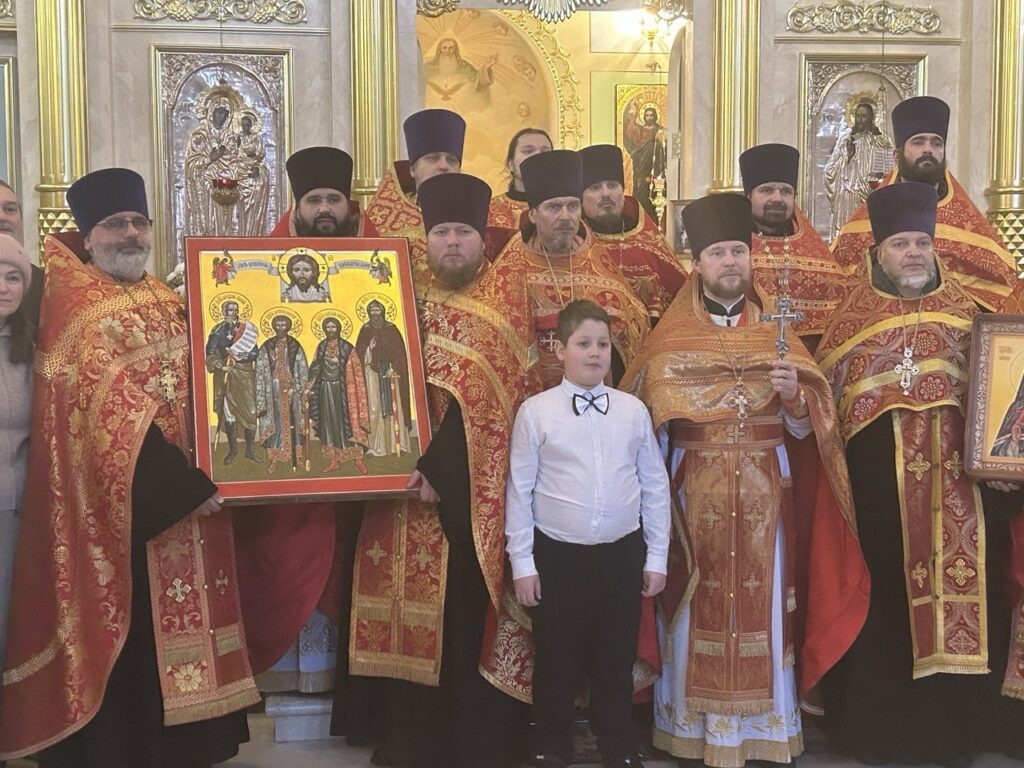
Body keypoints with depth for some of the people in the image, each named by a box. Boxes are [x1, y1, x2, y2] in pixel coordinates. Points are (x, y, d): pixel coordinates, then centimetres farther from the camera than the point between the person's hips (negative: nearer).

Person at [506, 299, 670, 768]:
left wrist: (657, 556, 6)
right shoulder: (535, 412, -5)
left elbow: (655, 486, 6)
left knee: (617, 659, 13)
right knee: (556, 661, 9)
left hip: (622, 554, 2)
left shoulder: (633, 410, 1)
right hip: (557, 555, -2)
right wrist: (522, 562, -3)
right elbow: (520, 490, -2)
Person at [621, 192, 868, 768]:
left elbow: (805, 430, 3)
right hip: (695, 499, -1)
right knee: (698, 609, 3)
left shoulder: (777, 337, 6)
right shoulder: (670, 342, 1)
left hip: (763, 500, 1)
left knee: (762, 606, 6)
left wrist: (794, 397, -17)